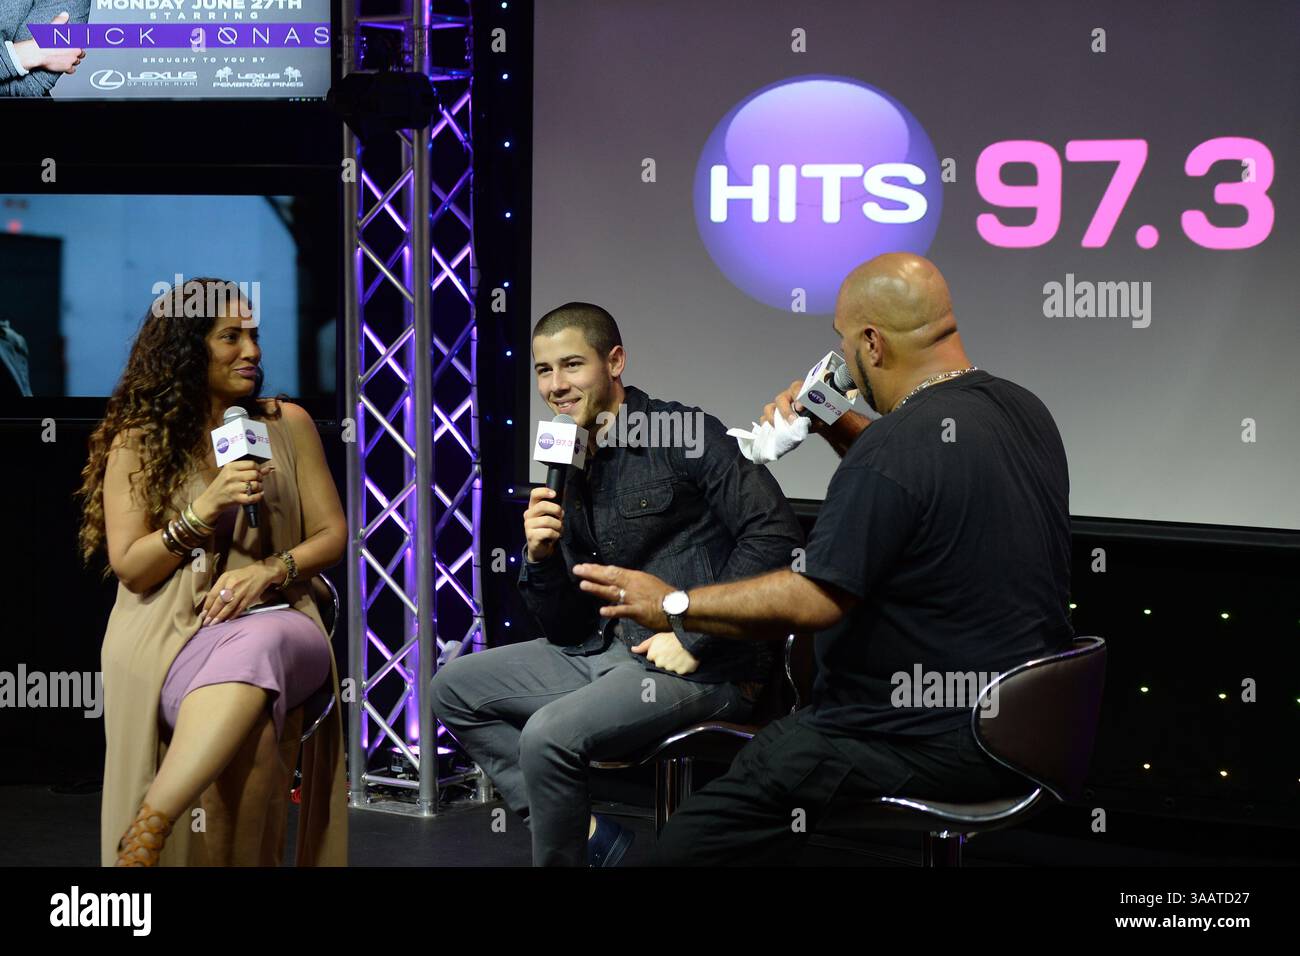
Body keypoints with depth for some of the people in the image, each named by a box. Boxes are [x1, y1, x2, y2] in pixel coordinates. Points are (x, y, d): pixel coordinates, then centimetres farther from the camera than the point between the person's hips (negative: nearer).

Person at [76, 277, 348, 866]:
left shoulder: (287, 425, 14)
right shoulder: (137, 443, 9)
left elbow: (332, 534, 12)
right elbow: (129, 568, 3)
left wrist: (270, 570, -9)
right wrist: (204, 511, -12)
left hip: (270, 621, 1)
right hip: (170, 633, -1)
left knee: (255, 650, -40)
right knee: (248, 739, -37)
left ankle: (145, 830, -42)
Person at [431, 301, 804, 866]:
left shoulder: (683, 435, -10)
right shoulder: (574, 473, 11)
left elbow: (774, 534, -20)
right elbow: (568, 630, 11)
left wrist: (694, 639, -20)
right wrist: (541, 559, -9)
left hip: (702, 668, -9)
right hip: (612, 651, 9)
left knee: (549, 733, -29)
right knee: (455, 688, 10)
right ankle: (590, 836, 2)